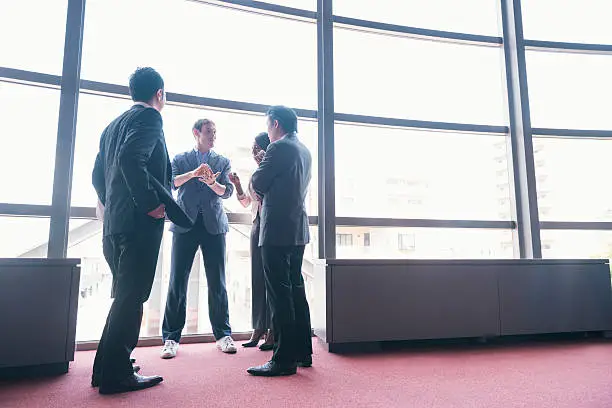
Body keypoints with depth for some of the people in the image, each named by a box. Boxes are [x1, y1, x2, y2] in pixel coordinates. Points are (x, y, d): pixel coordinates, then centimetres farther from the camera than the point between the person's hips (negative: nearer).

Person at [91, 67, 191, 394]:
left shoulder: (113, 125, 20)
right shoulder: (149, 117, -6)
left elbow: (98, 174, 22)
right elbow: (131, 159, -23)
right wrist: (152, 203, -18)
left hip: (114, 223, 9)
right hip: (140, 222, -9)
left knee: (125, 296, 17)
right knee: (131, 297, -3)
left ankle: (107, 369, 25)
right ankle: (116, 375, 5)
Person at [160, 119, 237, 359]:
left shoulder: (222, 162, 16)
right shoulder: (180, 159, 15)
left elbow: (227, 191, 3)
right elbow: (170, 182, -2)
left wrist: (212, 182, -18)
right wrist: (193, 173, -19)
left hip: (213, 224, 1)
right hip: (185, 223, 0)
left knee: (217, 283, 1)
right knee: (178, 282, -2)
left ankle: (223, 335, 10)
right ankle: (171, 338, 7)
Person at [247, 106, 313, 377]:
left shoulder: (279, 147, -10)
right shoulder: (305, 151, 18)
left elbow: (257, 184, -8)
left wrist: (257, 173, 11)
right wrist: (266, 195, 18)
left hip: (278, 231, -9)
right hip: (298, 231, 9)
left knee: (280, 295, -5)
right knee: (296, 290, 14)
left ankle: (284, 360, 0)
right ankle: (302, 352, 22)